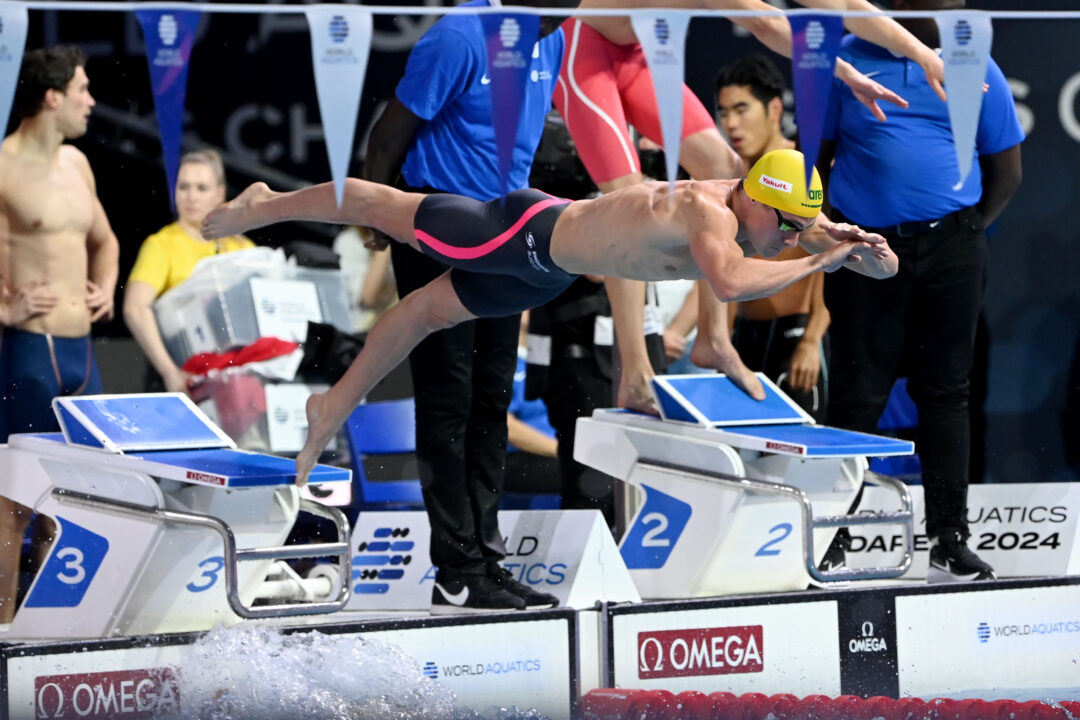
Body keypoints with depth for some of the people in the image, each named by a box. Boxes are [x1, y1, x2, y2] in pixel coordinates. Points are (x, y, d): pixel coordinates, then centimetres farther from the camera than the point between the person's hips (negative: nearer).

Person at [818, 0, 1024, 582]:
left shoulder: (975, 69, 6)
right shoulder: (845, 63, 3)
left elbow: (1005, 169, 10)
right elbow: (816, 154, 8)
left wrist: (968, 233, 1)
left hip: (950, 252, 1)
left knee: (945, 391, 4)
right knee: (857, 396, 1)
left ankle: (949, 540, 8)